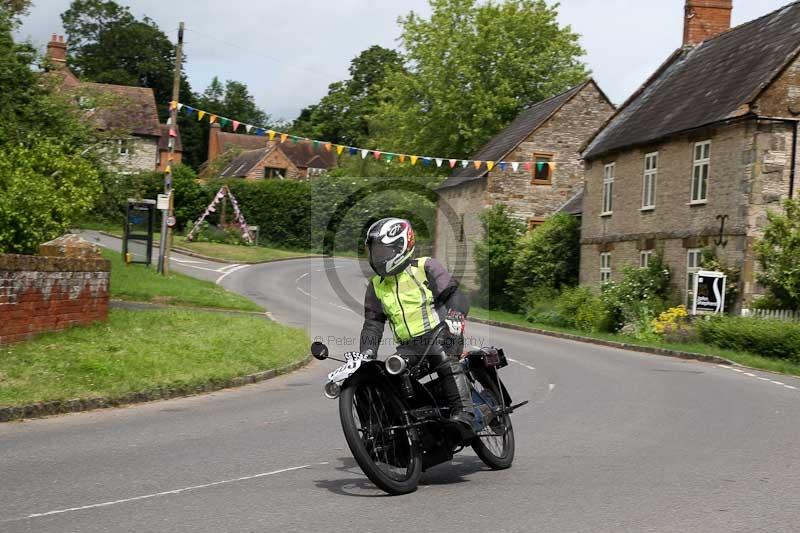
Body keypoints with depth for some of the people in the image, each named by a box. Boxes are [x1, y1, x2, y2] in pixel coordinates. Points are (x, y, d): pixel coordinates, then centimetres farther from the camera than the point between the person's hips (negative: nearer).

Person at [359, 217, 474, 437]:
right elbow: (373, 323, 19)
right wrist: (366, 353, 5)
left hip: (438, 335, -4)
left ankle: (464, 415, -35)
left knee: (446, 361, -30)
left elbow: (455, 296, -4)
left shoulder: (426, 268, 3)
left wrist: (454, 321, -23)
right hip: (407, 345, 5)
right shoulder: (376, 285, 19)